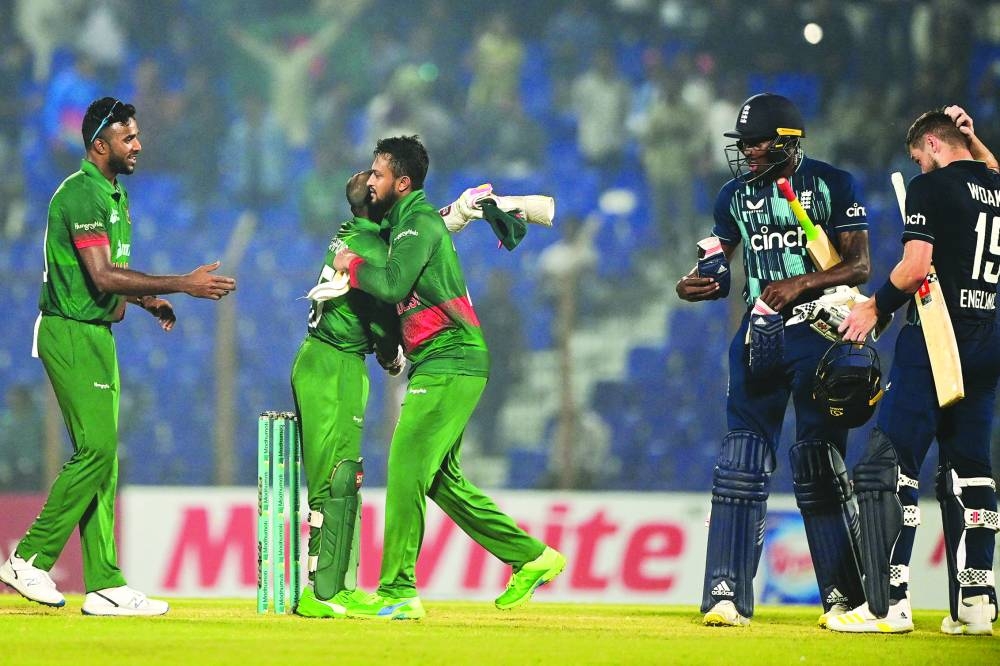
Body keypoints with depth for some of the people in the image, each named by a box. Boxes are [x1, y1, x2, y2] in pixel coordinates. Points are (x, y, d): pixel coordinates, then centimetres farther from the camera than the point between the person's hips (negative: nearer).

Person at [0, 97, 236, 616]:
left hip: (97, 334, 10)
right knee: (96, 449, -14)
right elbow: (102, 276, -24)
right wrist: (182, 285, -24)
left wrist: (148, 299, 6)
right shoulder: (81, 194, -16)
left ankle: (105, 586, 6)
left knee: (102, 457, 6)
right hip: (72, 334, -10)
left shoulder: (115, 193, 17)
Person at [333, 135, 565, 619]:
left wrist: (352, 266, -6)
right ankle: (531, 557, 17)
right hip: (441, 366, 10)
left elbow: (393, 285, -22)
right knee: (440, 479, 13)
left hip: (450, 364, -10)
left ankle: (397, 592, -15)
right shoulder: (404, 223, 22)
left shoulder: (420, 223, -10)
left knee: (406, 469, -13)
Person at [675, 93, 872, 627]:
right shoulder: (736, 195, 10)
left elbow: (860, 266, -8)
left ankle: (843, 595, 2)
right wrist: (694, 284, -6)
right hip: (759, 337, 4)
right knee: (741, 464, -4)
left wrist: (802, 283, -24)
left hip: (818, 335, -4)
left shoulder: (832, 186, -3)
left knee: (819, 467, -5)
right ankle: (727, 595, -4)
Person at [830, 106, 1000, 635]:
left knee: (886, 466, -6)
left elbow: (916, 267, -17)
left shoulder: (932, 187, -7)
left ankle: (888, 603, -13)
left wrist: (876, 308, -3)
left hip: (935, 338, -7)